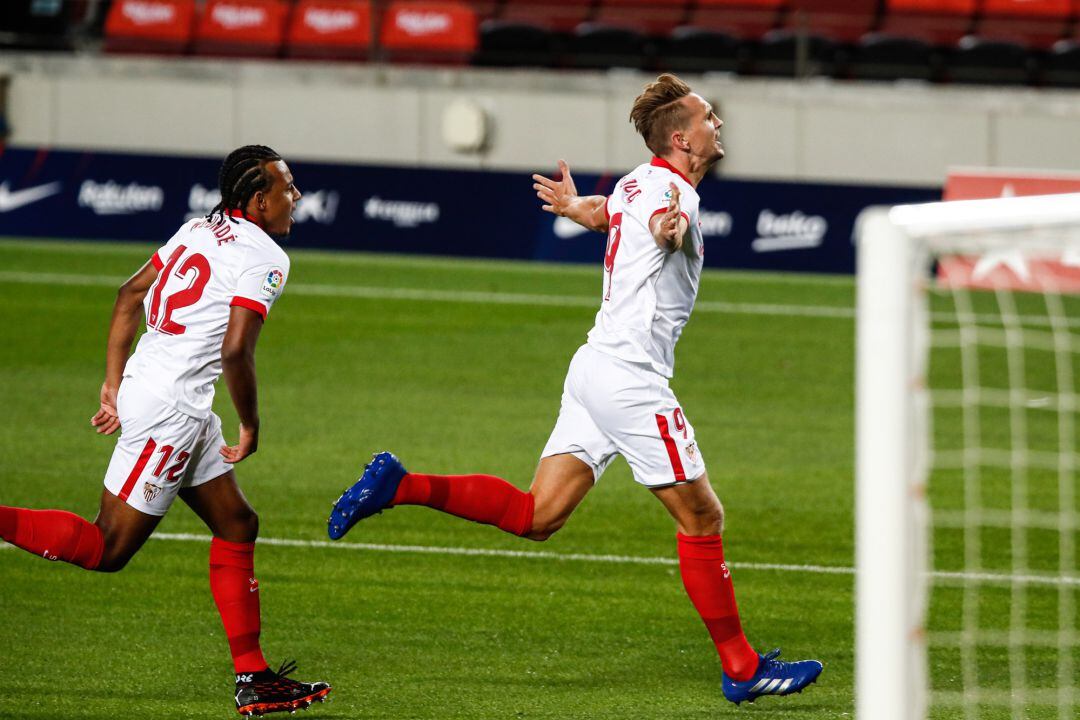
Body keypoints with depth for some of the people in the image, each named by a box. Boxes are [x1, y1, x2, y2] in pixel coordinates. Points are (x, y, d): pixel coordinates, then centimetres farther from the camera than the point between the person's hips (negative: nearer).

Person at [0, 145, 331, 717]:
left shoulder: (202, 229, 14)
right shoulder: (265, 257, -12)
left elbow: (130, 294, 16)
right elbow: (235, 350, -21)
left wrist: (113, 385, 18)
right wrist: (250, 428, -6)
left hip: (146, 385, 10)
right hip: (170, 405, -10)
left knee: (236, 524, 14)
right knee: (107, 550, -4)